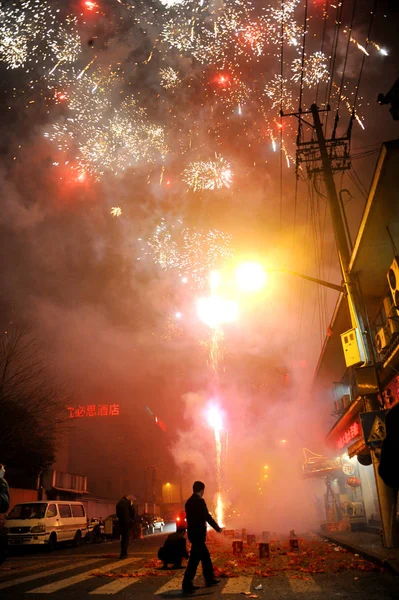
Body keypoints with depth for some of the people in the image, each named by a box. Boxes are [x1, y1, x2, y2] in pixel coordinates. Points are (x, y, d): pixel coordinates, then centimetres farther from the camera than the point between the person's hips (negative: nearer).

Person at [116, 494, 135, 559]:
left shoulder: (119, 503, 9)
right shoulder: (128, 502, -11)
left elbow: (117, 514, 15)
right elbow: (132, 512, -9)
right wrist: (132, 519, 7)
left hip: (121, 522, 6)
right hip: (127, 522, -6)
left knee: (123, 538, 17)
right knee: (126, 539, -1)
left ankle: (123, 553, 23)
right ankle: (123, 554, -6)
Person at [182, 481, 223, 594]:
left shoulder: (189, 501, 9)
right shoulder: (200, 501, -16)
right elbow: (207, 516, -16)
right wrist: (218, 528, -4)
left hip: (193, 532, 9)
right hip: (198, 534, -9)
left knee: (205, 556, 18)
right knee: (194, 559, -3)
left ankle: (209, 579, 27)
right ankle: (187, 584, 0)